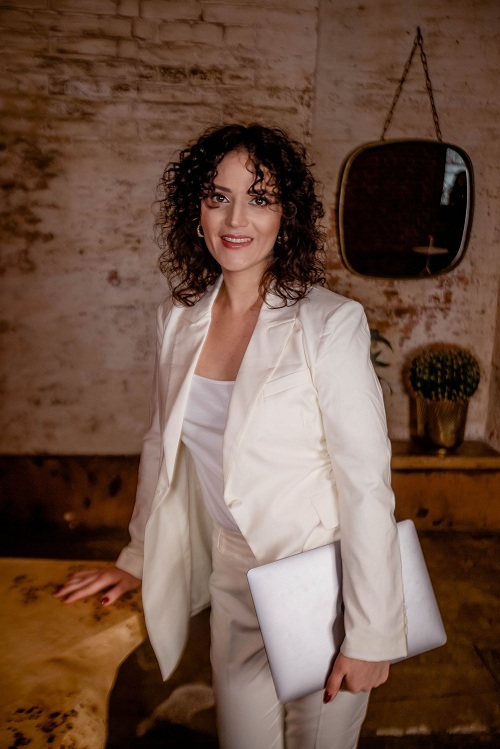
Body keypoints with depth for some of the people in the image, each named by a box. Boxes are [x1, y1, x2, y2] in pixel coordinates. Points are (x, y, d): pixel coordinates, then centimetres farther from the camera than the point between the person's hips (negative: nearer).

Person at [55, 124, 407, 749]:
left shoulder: (331, 324, -20)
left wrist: (371, 636, -14)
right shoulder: (178, 319, -3)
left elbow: (367, 485, -18)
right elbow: (163, 444, 9)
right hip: (232, 580, 4)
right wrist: (137, 558, 13)